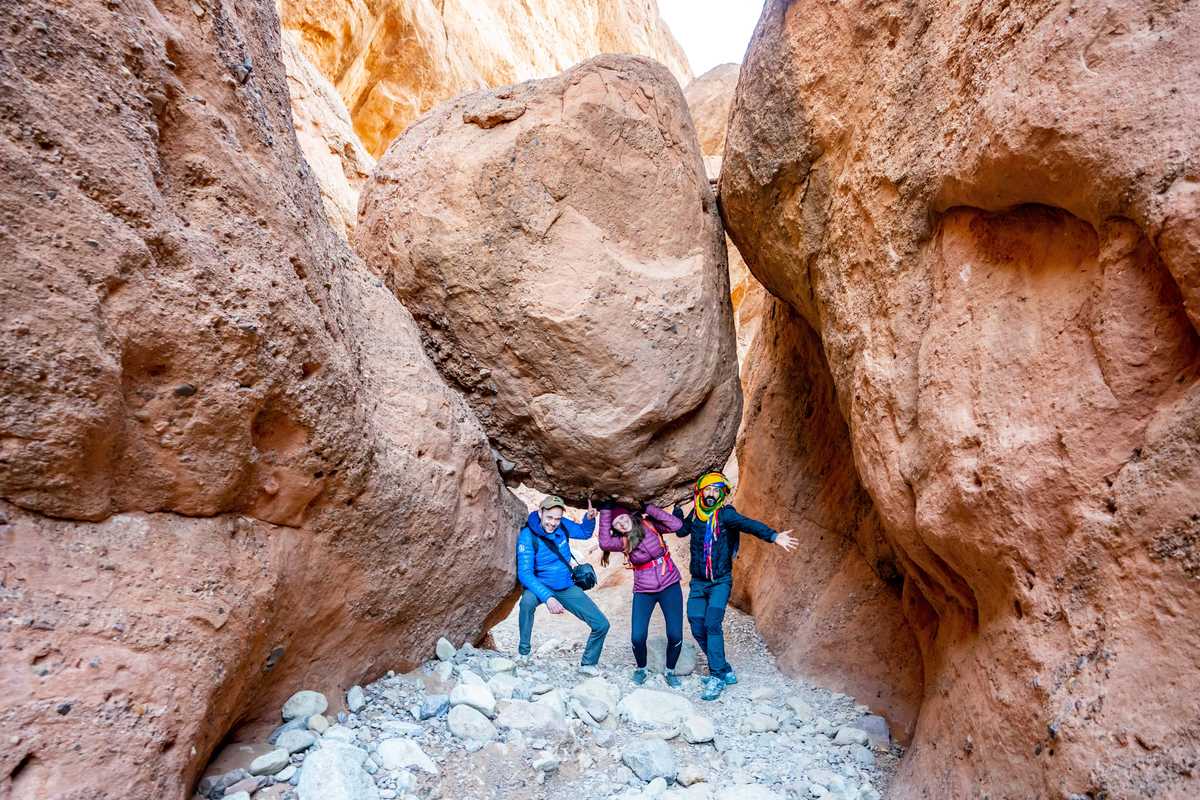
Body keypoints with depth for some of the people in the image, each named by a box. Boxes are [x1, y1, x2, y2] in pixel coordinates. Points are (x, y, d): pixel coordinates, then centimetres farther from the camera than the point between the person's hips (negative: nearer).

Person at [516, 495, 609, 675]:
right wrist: (548, 597, -41)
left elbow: (585, 533, 11)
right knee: (527, 600, -40)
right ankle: (523, 653, -21)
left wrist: (590, 519, -12)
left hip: (567, 588, 5)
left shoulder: (563, 526, -9)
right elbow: (524, 573, -29)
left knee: (602, 625, -2)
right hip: (541, 586, -4)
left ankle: (587, 664, 23)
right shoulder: (528, 536, -23)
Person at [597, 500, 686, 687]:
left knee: (675, 636, -4)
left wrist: (648, 509, -18)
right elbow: (605, 543, -28)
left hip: (670, 586, 0)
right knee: (638, 637, -10)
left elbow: (676, 525, -20)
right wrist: (605, 511, -25)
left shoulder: (649, 524, -6)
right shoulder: (622, 541, -6)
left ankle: (670, 671, 24)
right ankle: (641, 669, 22)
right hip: (643, 593, 0)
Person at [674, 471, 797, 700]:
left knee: (712, 624, -19)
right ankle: (725, 672, 19)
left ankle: (717, 677, -9)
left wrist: (773, 536, -42)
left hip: (720, 582, -5)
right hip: (698, 583, 5)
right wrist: (678, 510, 9)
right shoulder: (695, 514, 5)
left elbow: (748, 524, -27)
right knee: (698, 629, 3)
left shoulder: (725, 514, -10)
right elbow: (681, 530, 22)